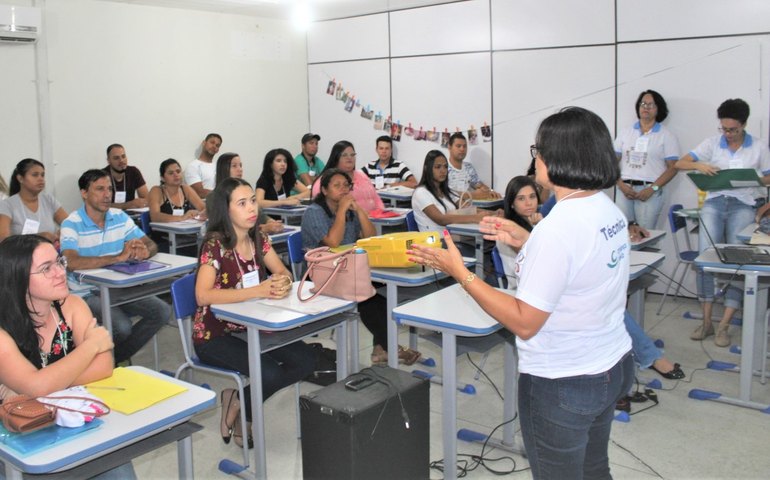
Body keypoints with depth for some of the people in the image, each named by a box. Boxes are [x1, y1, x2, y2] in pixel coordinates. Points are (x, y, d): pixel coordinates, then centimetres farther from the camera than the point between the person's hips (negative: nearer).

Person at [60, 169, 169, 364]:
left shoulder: (120, 217, 5)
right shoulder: (72, 224, -12)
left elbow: (152, 244, 5)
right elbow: (72, 262, -30)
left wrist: (145, 251, -21)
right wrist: (118, 257, -36)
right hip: (86, 293, -6)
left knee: (162, 311, -11)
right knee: (122, 326, -29)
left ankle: (115, 360, 4)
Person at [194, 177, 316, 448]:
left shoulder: (258, 239, 2)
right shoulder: (215, 245, -19)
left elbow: (283, 272, 4)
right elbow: (203, 295, -31)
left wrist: (283, 282, -22)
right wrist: (260, 290, -35)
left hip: (250, 328, 7)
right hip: (214, 336, -7)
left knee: (306, 360, -8)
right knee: (270, 373, -27)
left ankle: (241, 401, 9)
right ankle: (235, 412, 7)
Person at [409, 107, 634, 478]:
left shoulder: (559, 227, -27)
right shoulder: (609, 210, -1)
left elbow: (524, 323, -24)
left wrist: (459, 272, -20)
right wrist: (526, 242, 11)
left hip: (561, 386, -8)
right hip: (613, 367, 9)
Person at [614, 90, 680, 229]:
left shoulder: (667, 136, 6)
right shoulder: (625, 133, 14)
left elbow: (672, 168, 0)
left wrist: (652, 189, -11)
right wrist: (621, 185, -5)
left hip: (649, 191, -2)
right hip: (624, 189, 2)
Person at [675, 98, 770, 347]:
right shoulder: (712, 143, 9)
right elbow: (679, 164, 6)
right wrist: (699, 165, -14)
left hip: (744, 204, -1)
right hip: (715, 201, 1)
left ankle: (724, 325, -9)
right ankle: (706, 321, -5)